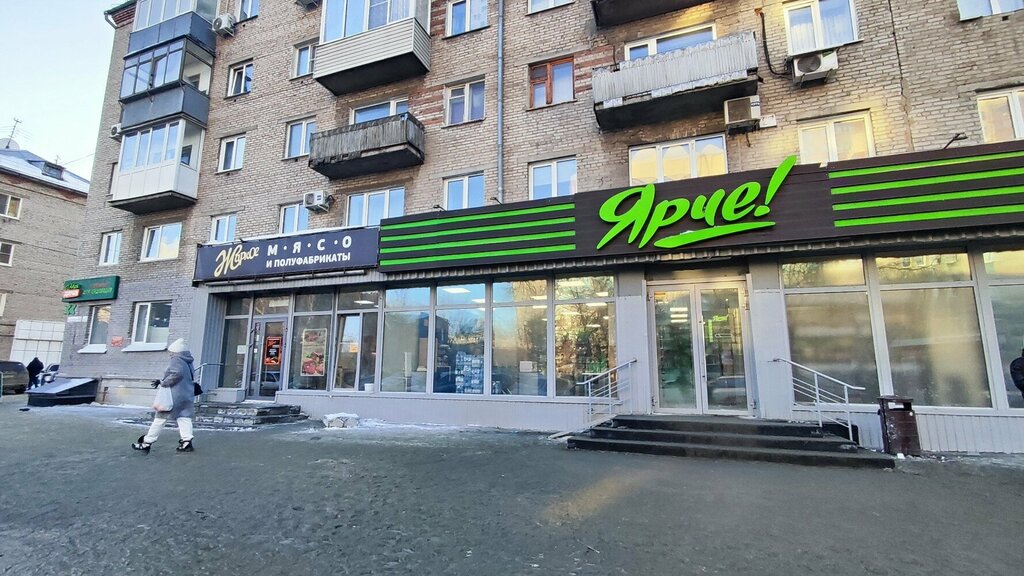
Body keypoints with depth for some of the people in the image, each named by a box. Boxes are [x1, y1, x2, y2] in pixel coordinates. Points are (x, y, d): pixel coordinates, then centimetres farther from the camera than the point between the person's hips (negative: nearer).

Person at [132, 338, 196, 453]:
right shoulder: (188, 362, 16)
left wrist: (164, 383, -14)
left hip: (175, 396, -7)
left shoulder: (176, 360, -10)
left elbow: (176, 373, -27)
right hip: (188, 396, 7)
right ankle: (186, 442, -7)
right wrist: (162, 381, 16)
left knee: (160, 418, 3)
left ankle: (146, 443, 13)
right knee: (184, 418, 3)